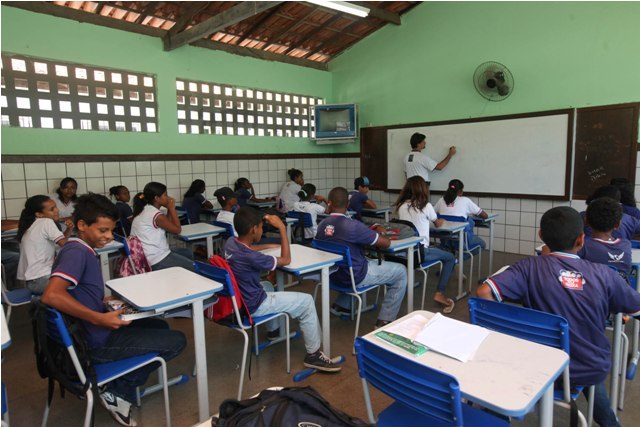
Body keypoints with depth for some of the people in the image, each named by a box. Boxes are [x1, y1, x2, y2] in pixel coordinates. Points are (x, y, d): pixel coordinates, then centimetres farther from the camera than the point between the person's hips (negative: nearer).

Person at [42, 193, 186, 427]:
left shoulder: (83, 250, 9)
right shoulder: (76, 251, -20)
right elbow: (51, 295, -35)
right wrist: (99, 318, -33)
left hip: (96, 329, 10)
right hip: (97, 342, -10)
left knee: (160, 326, 24)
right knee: (177, 340, -3)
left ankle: (119, 389, 14)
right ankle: (118, 392, 5)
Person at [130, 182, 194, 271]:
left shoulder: (144, 210, 7)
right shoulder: (156, 215, -22)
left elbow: (168, 226, 12)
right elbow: (177, 229, -13)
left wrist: (169, 209, 4)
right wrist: (172, 208, -7)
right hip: (157, 261, -10)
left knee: (187, 253, 24)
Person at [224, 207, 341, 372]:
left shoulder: (230, 242, -8)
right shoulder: (251, 258, -31)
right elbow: (286, 260, -17)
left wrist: (270, 246, 14)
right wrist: (282, 228, -18)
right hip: (252, 306, -9)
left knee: (267, 285, 37)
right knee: (306, 301, -3)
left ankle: (273, 330, 49)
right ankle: (313, 355, 9)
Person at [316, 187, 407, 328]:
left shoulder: (321, 225, -6)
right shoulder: (353, 226, -26)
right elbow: (386, 243, -18)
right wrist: (375, 237, 3)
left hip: (333, 274, 7)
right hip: (356, 277, -7)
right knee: (401, 271, 9)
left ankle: (340, 305, 32)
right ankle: (384, 320, 8)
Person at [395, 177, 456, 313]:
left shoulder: (401, 206, 4)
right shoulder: (425, 206, -7)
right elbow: (437, 224, 12)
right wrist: (441, 221, 37)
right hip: (419, 252, -6)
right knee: (450, 258, 16)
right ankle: (440, 293, 7)